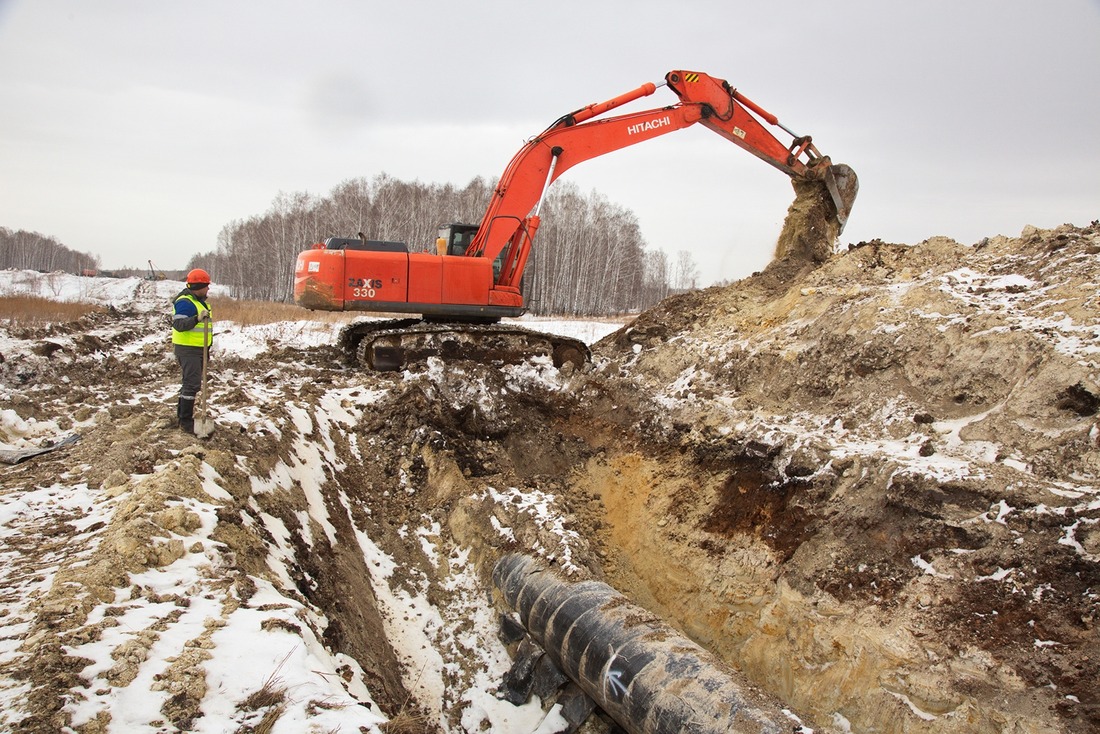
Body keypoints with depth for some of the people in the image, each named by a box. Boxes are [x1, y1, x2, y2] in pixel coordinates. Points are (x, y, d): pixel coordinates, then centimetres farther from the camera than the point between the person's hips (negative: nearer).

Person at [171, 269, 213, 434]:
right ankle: (186, 422, -9)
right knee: (192, 384, -12)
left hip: (197, 348, 11)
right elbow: (178, 324, -28)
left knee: (190, 382, 19)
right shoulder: (185, 302, -18)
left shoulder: (199, 301, 14)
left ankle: (182, 414, 33)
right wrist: (197, 318, -43)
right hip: (188, 349, -11)